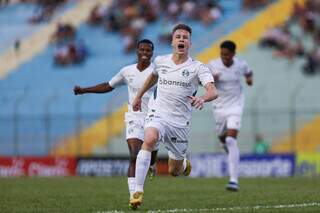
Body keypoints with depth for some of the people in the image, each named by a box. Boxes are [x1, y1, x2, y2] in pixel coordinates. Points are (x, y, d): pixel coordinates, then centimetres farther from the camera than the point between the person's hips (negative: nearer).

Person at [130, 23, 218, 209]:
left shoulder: (198, 68, -7)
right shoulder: (160, 61, 4)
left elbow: (213, 92, -21)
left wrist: (202, 99, -43)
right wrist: (139, 96, 36)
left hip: (180, 123, -1)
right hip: (158, 116, 1)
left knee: (174, 172, 10)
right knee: (149, 139, -35)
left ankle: (184, 164, 50)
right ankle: (138, 191, -35)